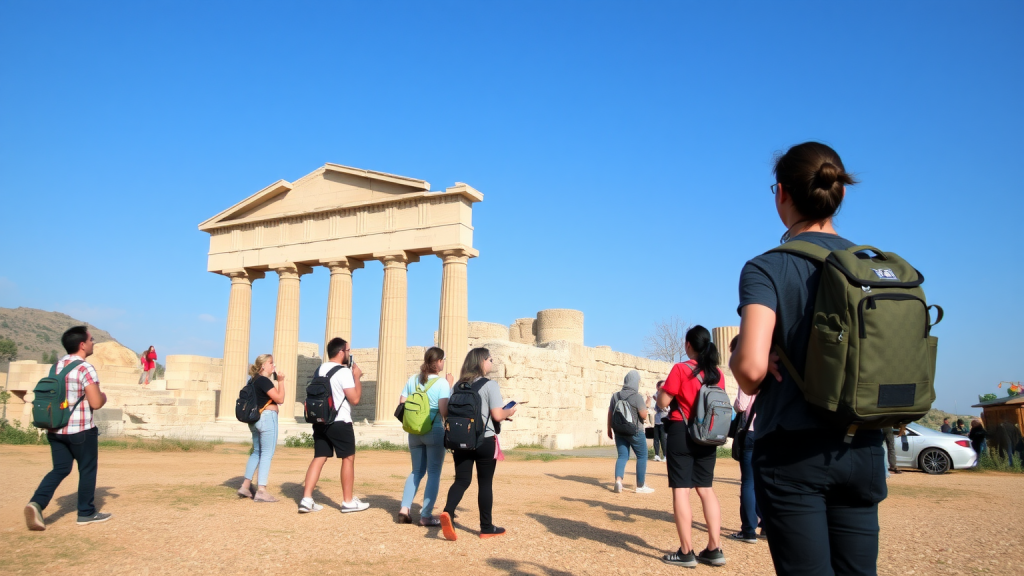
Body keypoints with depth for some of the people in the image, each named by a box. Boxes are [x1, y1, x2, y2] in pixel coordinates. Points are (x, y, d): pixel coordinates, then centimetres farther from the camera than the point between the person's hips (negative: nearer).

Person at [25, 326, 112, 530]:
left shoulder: (56, 365, 7)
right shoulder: (85, 368, -17)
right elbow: (96, 403, -20)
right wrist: (104, 396, 2)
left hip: (56, 429, 7)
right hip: (81, 430, -7)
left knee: (60, 469, 13)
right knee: (87, 469, 8)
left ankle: (36, 503, -7)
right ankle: (86, 513, 17)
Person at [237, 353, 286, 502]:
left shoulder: (254, 380, 15)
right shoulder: (264, 380, -14)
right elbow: (280, 398, -16)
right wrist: (280, 381, -8)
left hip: (255, 418, 10)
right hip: (267, 417, -10)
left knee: (256, 452, 18)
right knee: (267, 454, -7)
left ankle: (245, 486, 19)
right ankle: (261, 491, -10)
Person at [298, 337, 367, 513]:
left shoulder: (320, 370, 11)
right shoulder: (344, 372, -13)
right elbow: (355, 399, -15)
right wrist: (357, 377, -4)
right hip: (340, 422, -7)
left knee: (319, 457, 8)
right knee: (348, 458, 5)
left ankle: (306, 499, -1)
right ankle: (348, 502, 11)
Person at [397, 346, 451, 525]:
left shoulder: (413, 380, 4)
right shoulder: (442, 383, -11)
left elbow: (401, 405, 5)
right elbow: (444, 411, -17)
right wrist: (449, 387, -8)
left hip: (414, 432, 5)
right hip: (435, 432, -5)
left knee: (416, 471, 17)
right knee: (434, 473, 4)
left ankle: (404, 508, 7)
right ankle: (426, 515, 2)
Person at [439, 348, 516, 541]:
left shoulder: (459, 385, 8)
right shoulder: (490, 385, -11)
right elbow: (497, 415, -15)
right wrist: (509, 412, 5)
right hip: (484, 441, -5)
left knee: (461, 480, 7)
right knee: (485, 483, 6)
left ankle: (447, 512, -18)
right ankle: (486, 527, 14)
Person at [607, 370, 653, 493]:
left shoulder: (615, 396, 5)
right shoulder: (637, 397, -11)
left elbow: (610, 414, 8)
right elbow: (644, 416, -13)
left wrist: (609, 429, 17)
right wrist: (645, 406, 5)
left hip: (619, 431, 5)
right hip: (635, 431, -5)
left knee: (622, 456, 10)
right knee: (642, 456, 8)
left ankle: (618, 480, -10)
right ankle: (640, 486, 11)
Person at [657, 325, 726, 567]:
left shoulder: (681, 369, -11)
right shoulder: (717, 373, 6)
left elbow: (662, 402, -10)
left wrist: (663, 390, 10)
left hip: (682, 433, -6)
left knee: (681, 490, -1)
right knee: (706, 489, 13)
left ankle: (686, 552, 1)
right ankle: (714, 549, 12)